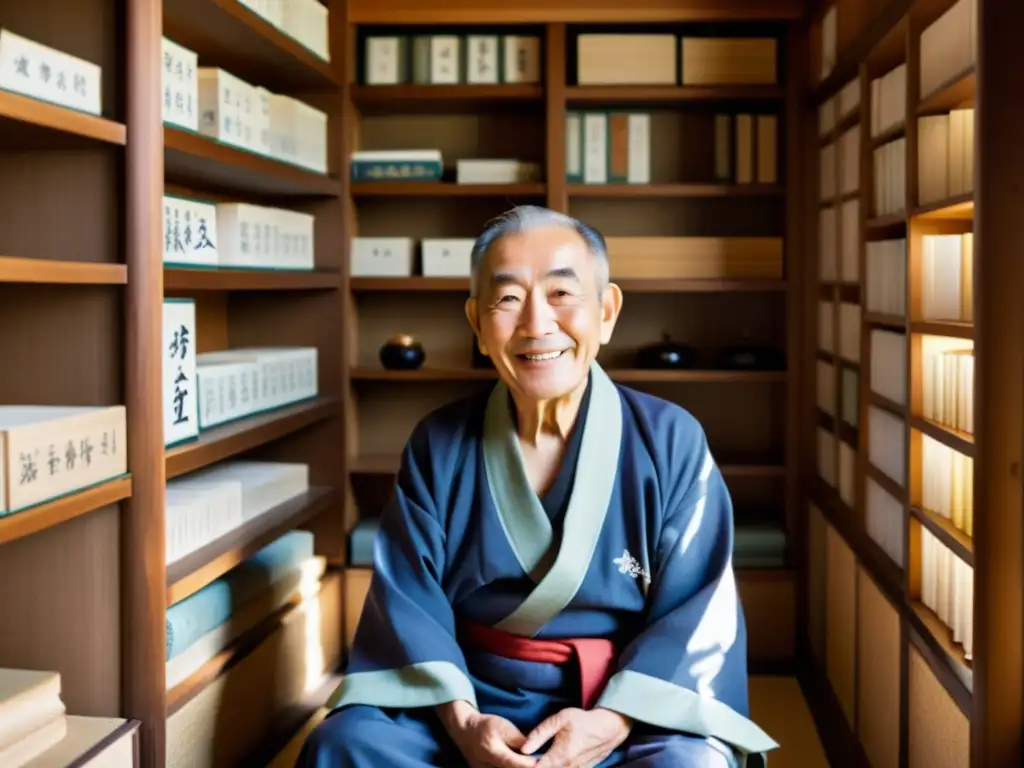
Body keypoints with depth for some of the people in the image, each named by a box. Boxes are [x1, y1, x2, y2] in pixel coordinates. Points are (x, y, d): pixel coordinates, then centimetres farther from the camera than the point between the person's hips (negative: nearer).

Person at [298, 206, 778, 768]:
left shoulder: (669, 439, -3)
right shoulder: (438, 446, 2)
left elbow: (694, 607, -5)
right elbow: (408, 596, -2)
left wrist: (613, 721, -18)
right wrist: (459, 716, -17)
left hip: (631, 717, -1)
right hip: (474, 702, 2)